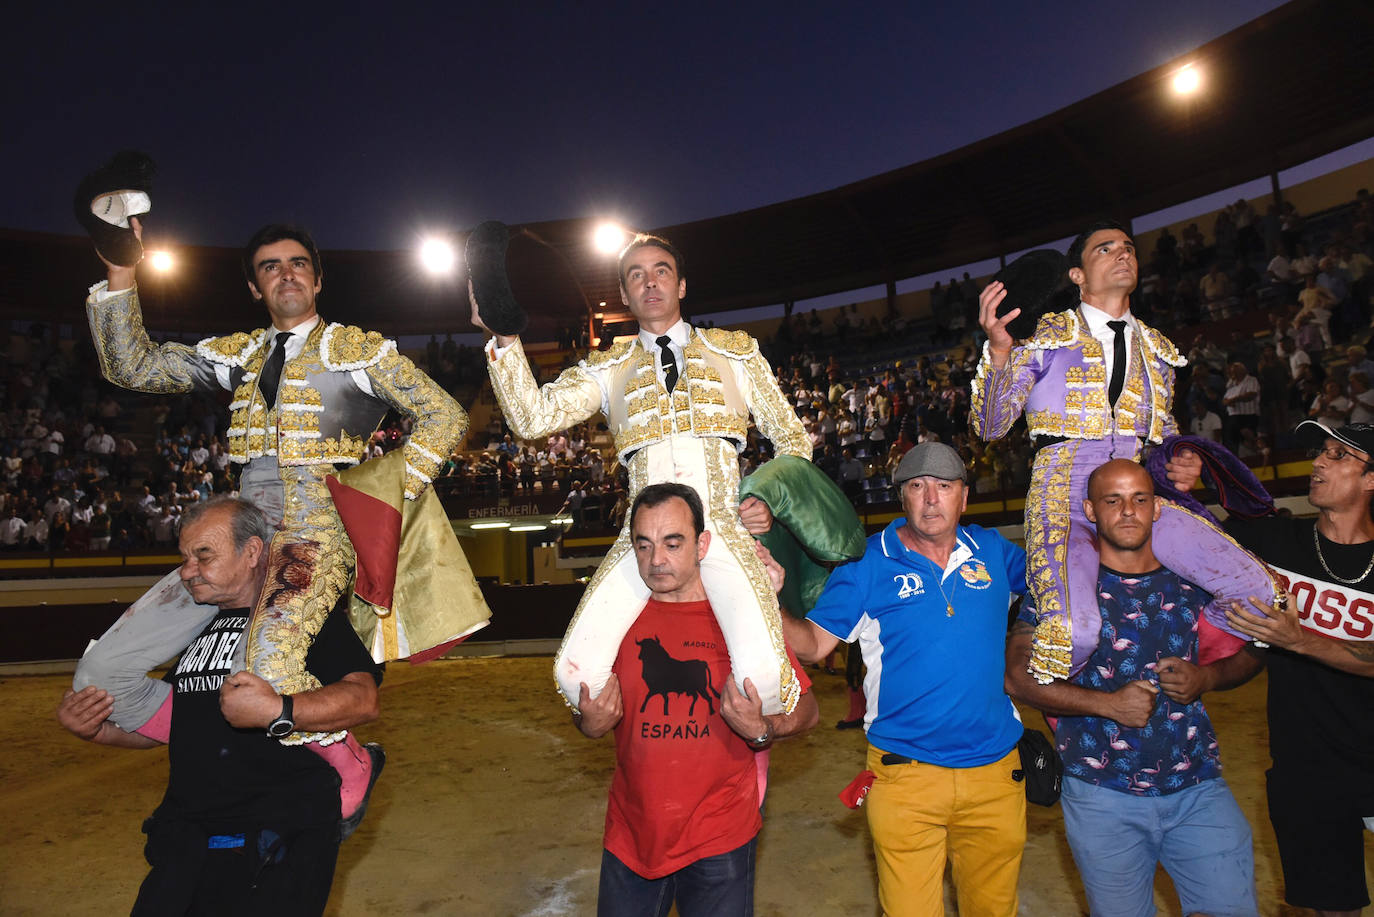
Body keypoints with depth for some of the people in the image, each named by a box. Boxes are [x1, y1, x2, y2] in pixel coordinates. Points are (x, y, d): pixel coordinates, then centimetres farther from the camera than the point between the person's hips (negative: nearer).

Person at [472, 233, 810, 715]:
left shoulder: (734, 351, 20)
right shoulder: (608, 368, 20)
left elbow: (791, 438, 21)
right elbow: (532, 418, 5)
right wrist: (505, 339, -8)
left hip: (724, 525, -1)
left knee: (761, 673, -25)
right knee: (576, 671, -16)